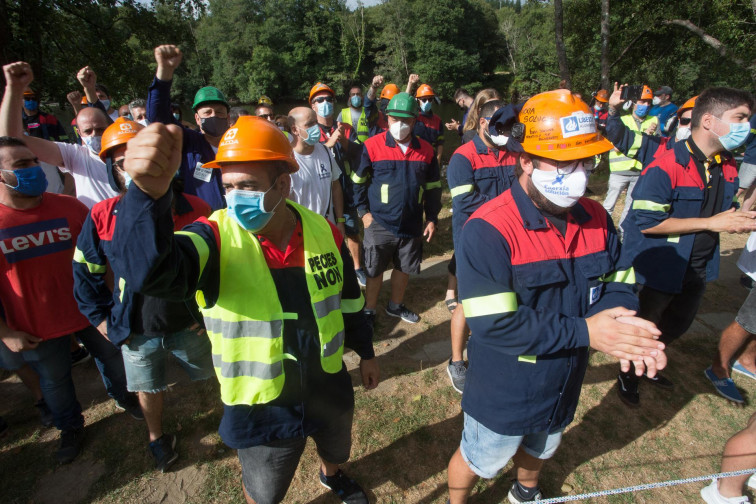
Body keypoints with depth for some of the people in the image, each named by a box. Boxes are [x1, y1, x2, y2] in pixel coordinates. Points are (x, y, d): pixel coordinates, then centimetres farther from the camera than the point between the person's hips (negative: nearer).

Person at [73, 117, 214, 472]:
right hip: (136, 332, 1)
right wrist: (102, 320, 1)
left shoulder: (195, 210, -16)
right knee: (147, 389, 23)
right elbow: (85, 271, 3)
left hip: (190, 324, -1)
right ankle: (158, 438, 52)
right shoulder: (102, 216, -11)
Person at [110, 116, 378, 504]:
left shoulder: (324, 233, -12)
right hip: (261, 410, -2)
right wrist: (149, 192, -62)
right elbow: (147, 269, -44)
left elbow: (348, 302, 2)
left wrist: (365, 352, 11)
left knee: (337, 450, 32)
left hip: (329, 390, 3)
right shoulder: (215, 239, -22)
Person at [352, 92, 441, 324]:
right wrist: (363, 212, -6)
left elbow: (433, 188, 9)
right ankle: (369, 311, 30)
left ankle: (396, 306, 40)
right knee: (375, 271, 10)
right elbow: (358, 181, 0)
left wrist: (432, 218, 7)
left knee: (405, 268, 17)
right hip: (380, 224, -3)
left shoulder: (425, 150, 1)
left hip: (412, 225, 3)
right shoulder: (372, 146, -9)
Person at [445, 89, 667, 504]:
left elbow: (617, 284, -2)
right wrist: (584, 332, -32)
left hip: (562, 388, 7)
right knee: (477, 460, 22)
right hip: (503, 397, -6)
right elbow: (494, 326, -34)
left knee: (539, 450, 35)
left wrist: (625, 327, -24)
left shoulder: (595, 218, -8)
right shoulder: (488, 231, -31)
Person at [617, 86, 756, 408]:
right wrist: (710, 223, -24)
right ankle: (628, 372, 40)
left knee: (678, 325, 27)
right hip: (658, 269, -8)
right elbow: (646, 222, -27)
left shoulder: (727, 167, 2)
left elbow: (721, 215, 15)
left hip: (698, 269, 8)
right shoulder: (666, 167, -24)